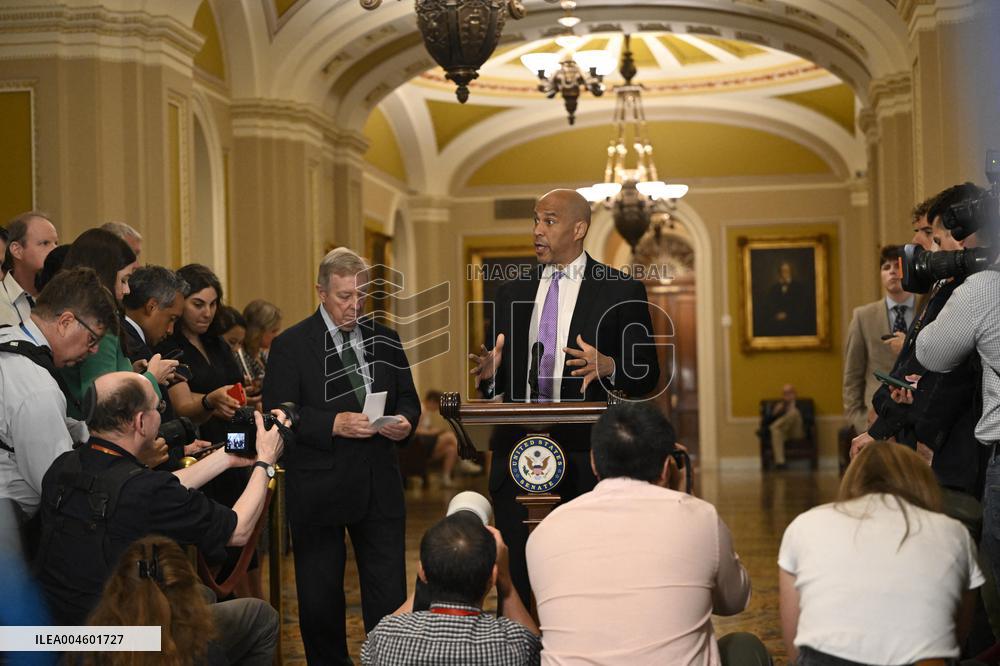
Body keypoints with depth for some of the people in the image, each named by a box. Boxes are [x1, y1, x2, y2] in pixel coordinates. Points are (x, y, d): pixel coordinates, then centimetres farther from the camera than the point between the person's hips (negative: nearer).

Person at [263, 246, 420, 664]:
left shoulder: (385, 339, 10)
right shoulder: (291, 346, -3)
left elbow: (407, 399, 16)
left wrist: (405, 421, -7)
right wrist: (334, 424, -23)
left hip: (380, 485, 3)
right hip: (319, 487, -3)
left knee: (389, 594, 4)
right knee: (320, 598, 8)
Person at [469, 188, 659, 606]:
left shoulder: (621, 290, 1)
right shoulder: (512, 293, 14)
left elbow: (647, 375, 0)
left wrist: (608, 367, -20)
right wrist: (490, 372, -5)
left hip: (585, 458, -4)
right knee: (517, 576, 7)